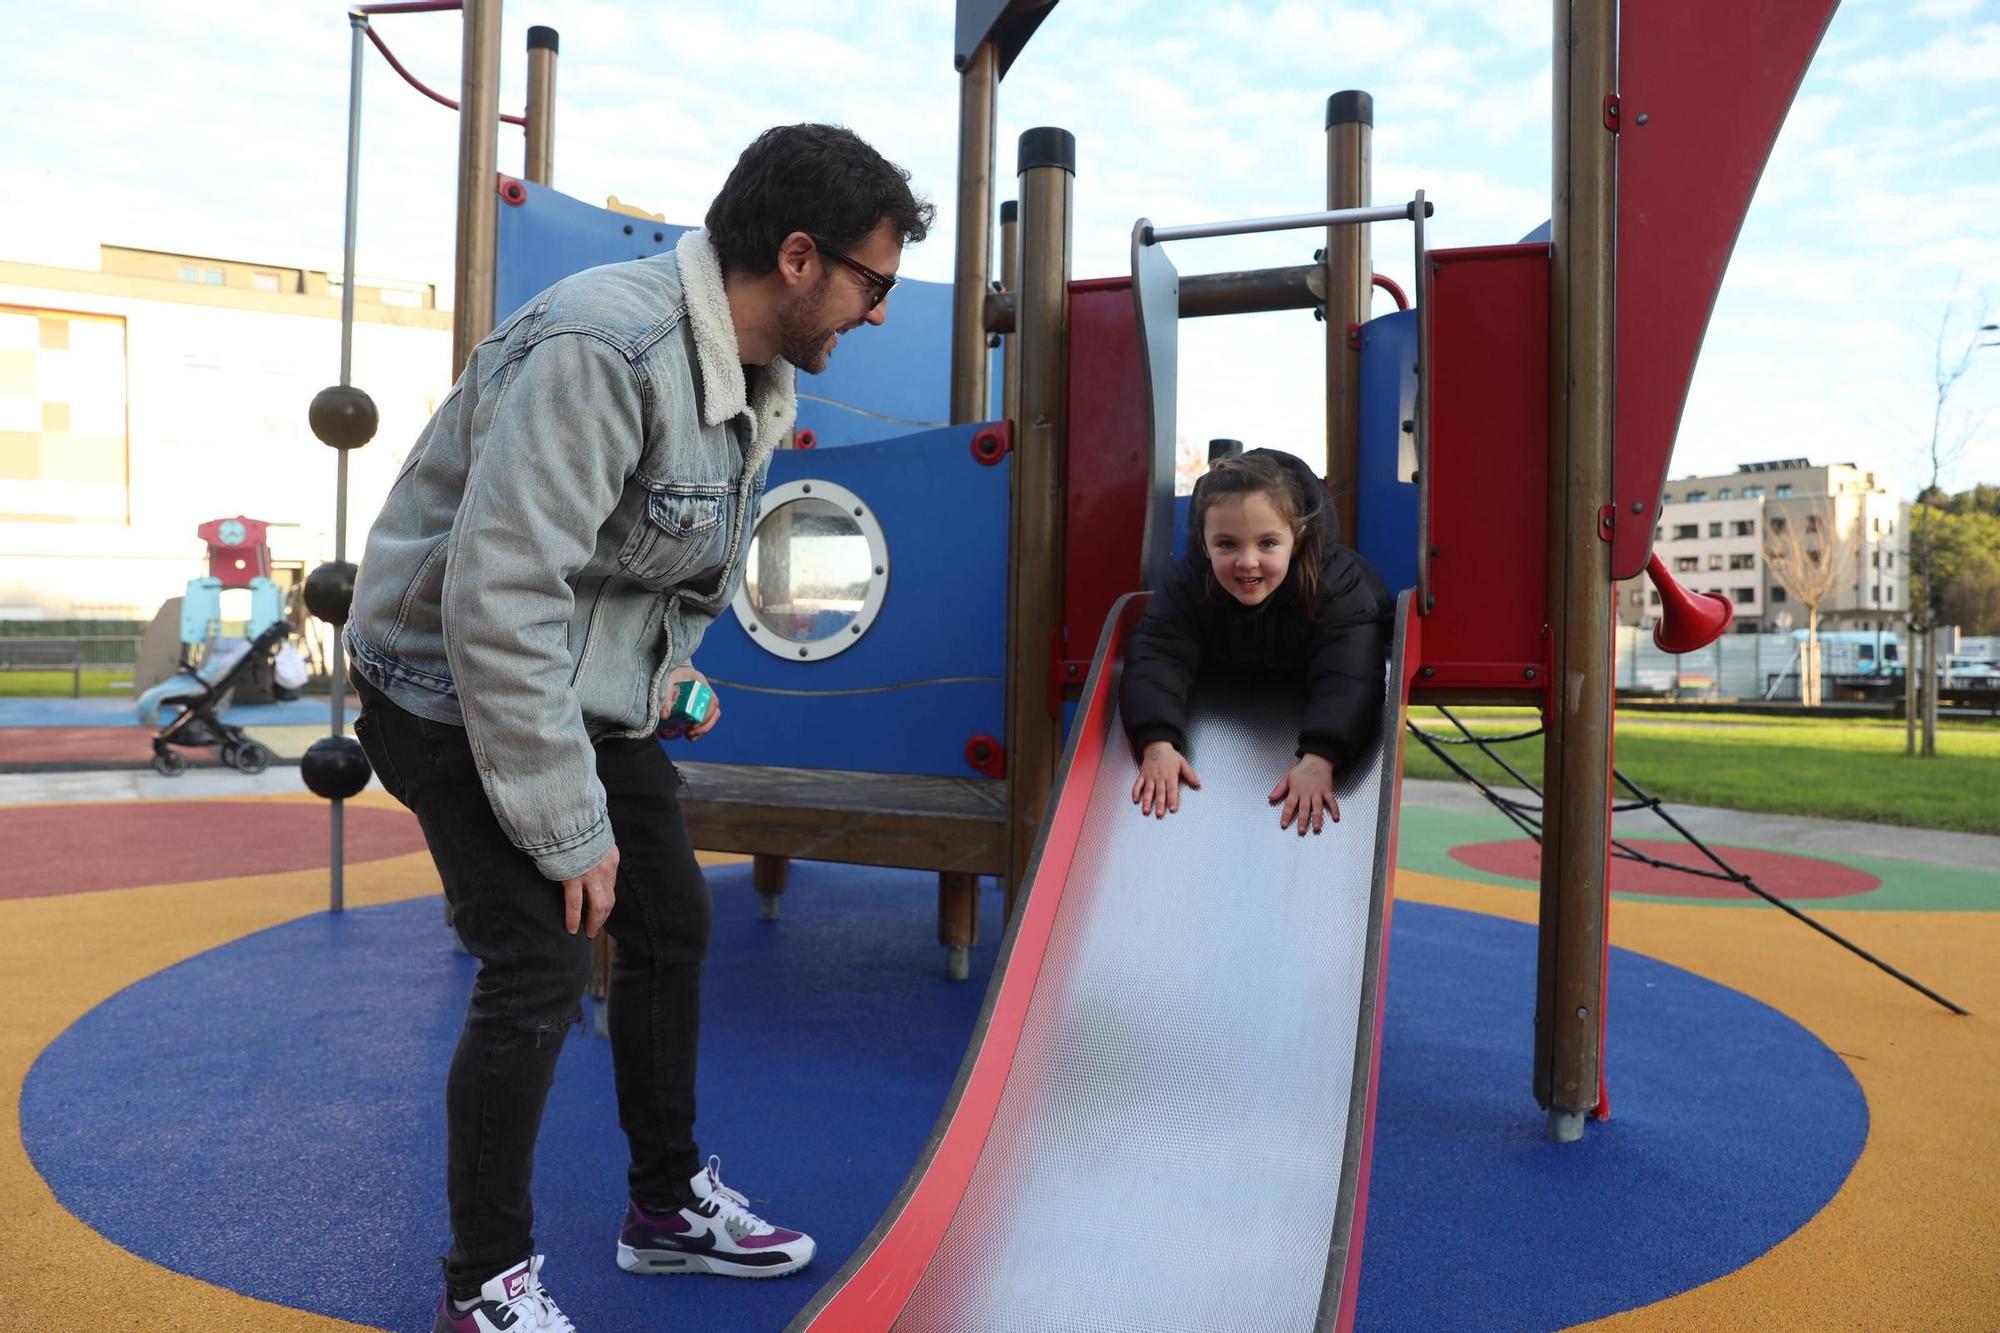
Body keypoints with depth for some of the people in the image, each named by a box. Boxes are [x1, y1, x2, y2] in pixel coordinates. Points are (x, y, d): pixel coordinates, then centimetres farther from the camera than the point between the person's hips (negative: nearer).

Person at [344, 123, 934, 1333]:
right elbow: (498, 600, -32)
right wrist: (569, 827, -26)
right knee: (543, 971, -11)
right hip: (464, 688, -9)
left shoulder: (759, 375, 1)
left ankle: (672, 1207, 33)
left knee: (675, 929, 12)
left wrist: (672, 676, 5)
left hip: (594, 691, 9)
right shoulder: (603, 352, -29)